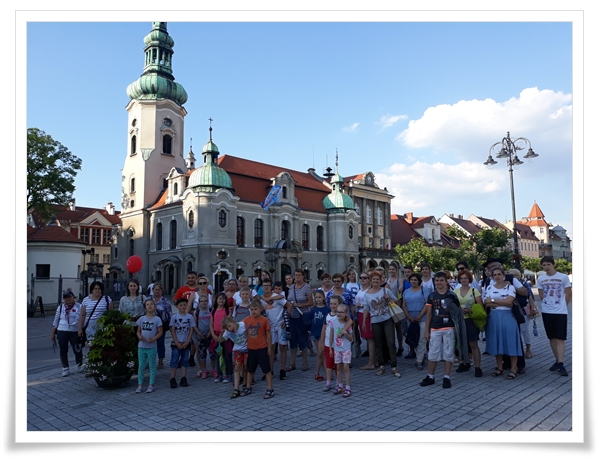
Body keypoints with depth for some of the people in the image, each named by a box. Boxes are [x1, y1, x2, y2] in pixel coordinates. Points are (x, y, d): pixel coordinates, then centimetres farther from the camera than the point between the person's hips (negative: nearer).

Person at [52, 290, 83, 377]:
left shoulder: (79, 307, 1)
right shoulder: (60, 307, 10)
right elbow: (56, 321, 14)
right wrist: (53, 333, 11)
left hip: (75, 332, -2)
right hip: (62, 332, 3)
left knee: (77, 350, -1)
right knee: (63, 351, 5)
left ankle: (79, 365, 22)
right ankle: (65, 368, 20)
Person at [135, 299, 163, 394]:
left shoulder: (157, 319, -6)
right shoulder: (141, 319, 5)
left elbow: (160, 332, -5)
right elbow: (138, 331, 11)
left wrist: (152, 339, -17)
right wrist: (139, 336, -10)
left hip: (152, 347, -3)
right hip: (141, 346, 3)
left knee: (152, 366, 5)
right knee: (141, 366, 9)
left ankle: (151, 385, 14)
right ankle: (140, 385, 18)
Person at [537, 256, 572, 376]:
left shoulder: (563, 277, -6)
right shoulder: (540, 279, 2)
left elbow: (569, 294, 1)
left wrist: (562, 306, 6)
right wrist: (548, 304, 11)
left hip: (560, 312, -3)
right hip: (546, 312, 4)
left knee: (560, 339, -6)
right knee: (552, 338, 11)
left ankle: (561, 365, -7)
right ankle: (557, 361, 23)